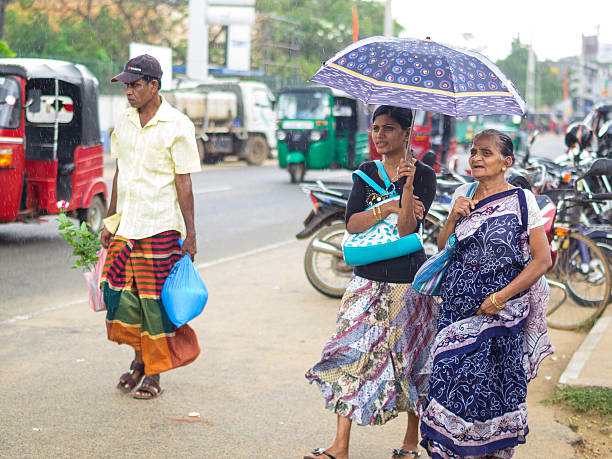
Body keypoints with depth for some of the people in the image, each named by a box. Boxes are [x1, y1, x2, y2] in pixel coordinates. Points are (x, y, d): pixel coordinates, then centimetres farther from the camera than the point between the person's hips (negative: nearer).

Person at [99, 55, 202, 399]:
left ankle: (154, 372, 14)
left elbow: (184, 184, -8)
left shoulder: (177, 126, -8)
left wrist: (190, 234, -8)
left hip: (160, 228, -5)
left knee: (156, 300, 0)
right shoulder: (124, 124, 10)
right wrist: (111, 222, 15)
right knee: (118, 293, 4)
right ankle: (140, 355, 26)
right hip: (125, 227, 6)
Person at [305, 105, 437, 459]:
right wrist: (389, 207, -16)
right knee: (350, 354, -2)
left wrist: (407, 187, -29)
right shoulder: (367, 172, 8)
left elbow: (407, 230, -17)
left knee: (409, 358, 5)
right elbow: (352, 224, -4)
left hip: (407, 280, -4)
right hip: (368, 277, 4)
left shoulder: (424, 175, -5)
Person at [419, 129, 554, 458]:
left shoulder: (521, 200, -5)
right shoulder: (462, 195, 10)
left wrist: (500, 298, -13)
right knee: (449, 378, 0)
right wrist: (454, 217, -4)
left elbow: (543, 259, -8)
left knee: (491, 386, -1)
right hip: (456, 305, 4)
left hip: (498, 311, -4)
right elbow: (442, 247, 15)